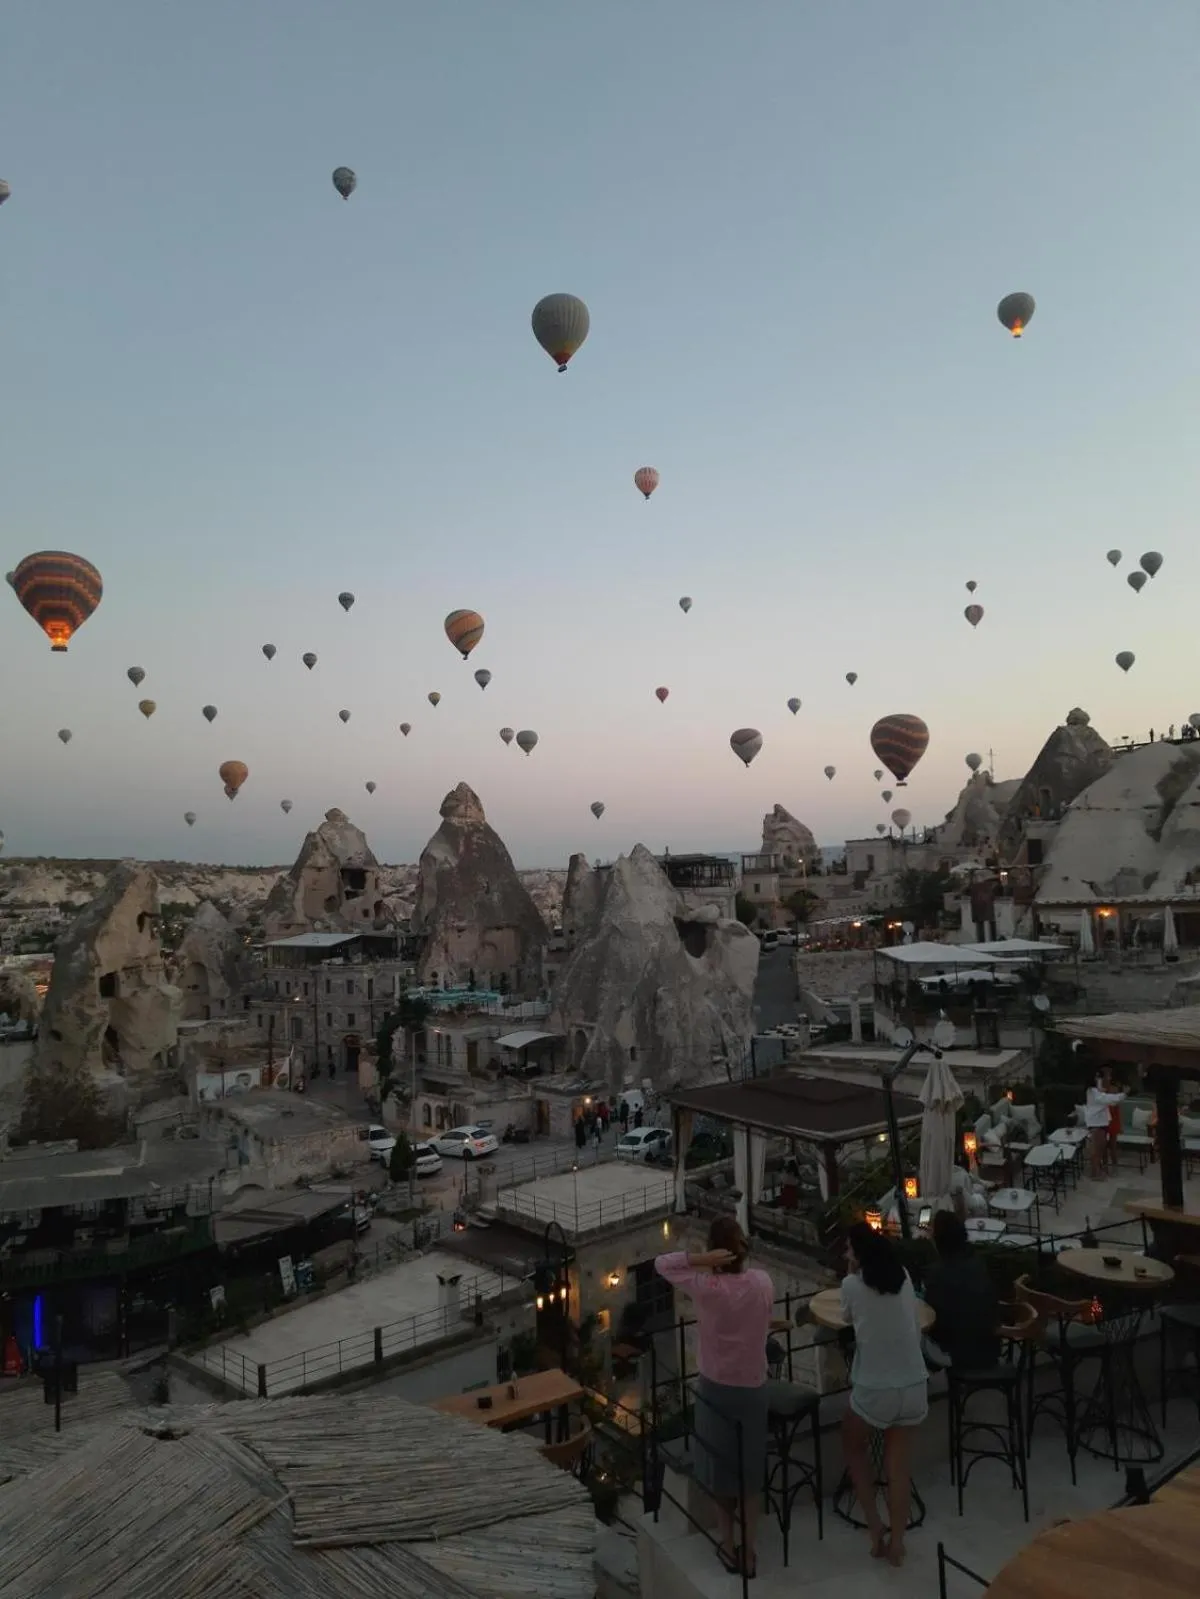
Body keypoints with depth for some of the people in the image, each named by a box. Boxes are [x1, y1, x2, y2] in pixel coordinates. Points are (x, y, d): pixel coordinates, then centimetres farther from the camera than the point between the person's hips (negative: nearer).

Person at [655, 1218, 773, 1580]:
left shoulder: (706, 1288, -22)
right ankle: (749, 1550, 26)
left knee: (720, 1468, 17)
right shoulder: (763, 1283, -13)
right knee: (751, 1470, 18)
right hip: (754, 1388, 2)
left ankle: (728, 1547, 30)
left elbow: (661, 1263, -13)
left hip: (715, 1388, -2)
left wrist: (701, 1261, -23)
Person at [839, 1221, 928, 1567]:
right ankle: (897, 1541, 18)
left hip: (875, 1388, -3)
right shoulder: (903, 1277, 1)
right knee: (899, 1459, 18)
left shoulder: (852, 1285, -10)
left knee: (853, 1445, 23)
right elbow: (917, 1326, 10)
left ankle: (874, 1523, 16)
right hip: (914, 1384, 3)